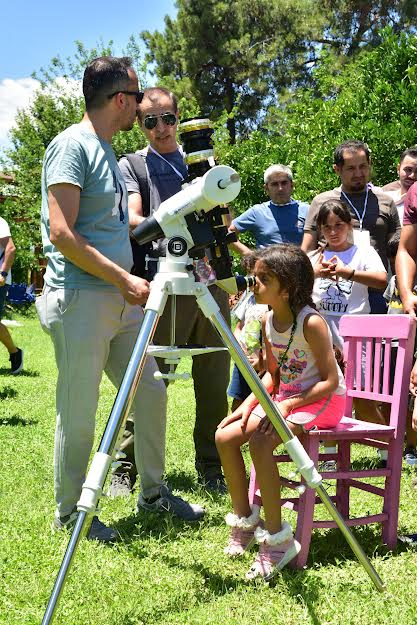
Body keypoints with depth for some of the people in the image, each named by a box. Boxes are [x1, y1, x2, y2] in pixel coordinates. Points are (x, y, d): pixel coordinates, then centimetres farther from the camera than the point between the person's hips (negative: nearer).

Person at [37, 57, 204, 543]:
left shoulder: (106, 151, 17)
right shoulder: (71, 145, -12)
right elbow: (61, 234, -19)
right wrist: (124, 278, -18)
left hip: (119, 300, 9)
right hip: (80, 300, -9)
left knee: (151, 392, 12)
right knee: (78, 414, 1)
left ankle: (153, 492, 28)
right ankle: (68, 513, 17)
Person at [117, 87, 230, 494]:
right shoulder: (132, 165, 9)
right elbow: (132, 220, -7)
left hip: (210, 282, 4)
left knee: (214, 383, 5)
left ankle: (211, 468, 15)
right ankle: (126, 468, 7)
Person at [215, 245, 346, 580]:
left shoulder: (311, 322, -21)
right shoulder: (268, 320, 3)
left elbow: (330, 380, -20)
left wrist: (288, 405, -28)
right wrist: (248, 404, -4)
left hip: (323, 401, -8)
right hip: (286, 396, 8)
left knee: (260, 440, -31)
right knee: (225, 436, -8)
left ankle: (278, 539, -20)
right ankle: (244, 518, 10)